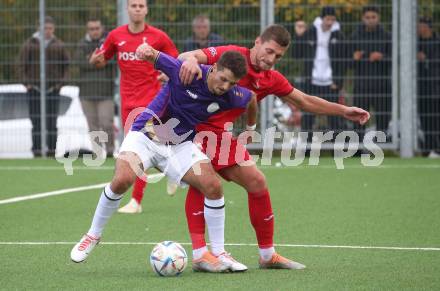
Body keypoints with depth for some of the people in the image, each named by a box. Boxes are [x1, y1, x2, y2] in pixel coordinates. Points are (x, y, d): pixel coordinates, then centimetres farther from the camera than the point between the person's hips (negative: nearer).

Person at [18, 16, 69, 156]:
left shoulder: (58, 45, 6)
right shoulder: (30, 44, 2)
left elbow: (66, 64, 12)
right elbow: (22, 64, 4)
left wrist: (61, 82, 2)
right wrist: (26, 82, -4)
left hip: (53, 88, 1)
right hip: (34, 88, -1)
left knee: (52, 121, 2)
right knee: (36, 122, -1)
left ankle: (52, 148, 5)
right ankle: (37, 149, 1)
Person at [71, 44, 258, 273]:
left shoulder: (230, 96, -9)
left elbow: (252, 98, 15)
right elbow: (154, 56, -16)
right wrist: (147, 50, -40)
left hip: (180, 145, 4)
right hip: (144, 136, -4)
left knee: (213, 186, -15)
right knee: (122, 180, -27)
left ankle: (218, 255, 0)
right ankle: (93, 235, -3)